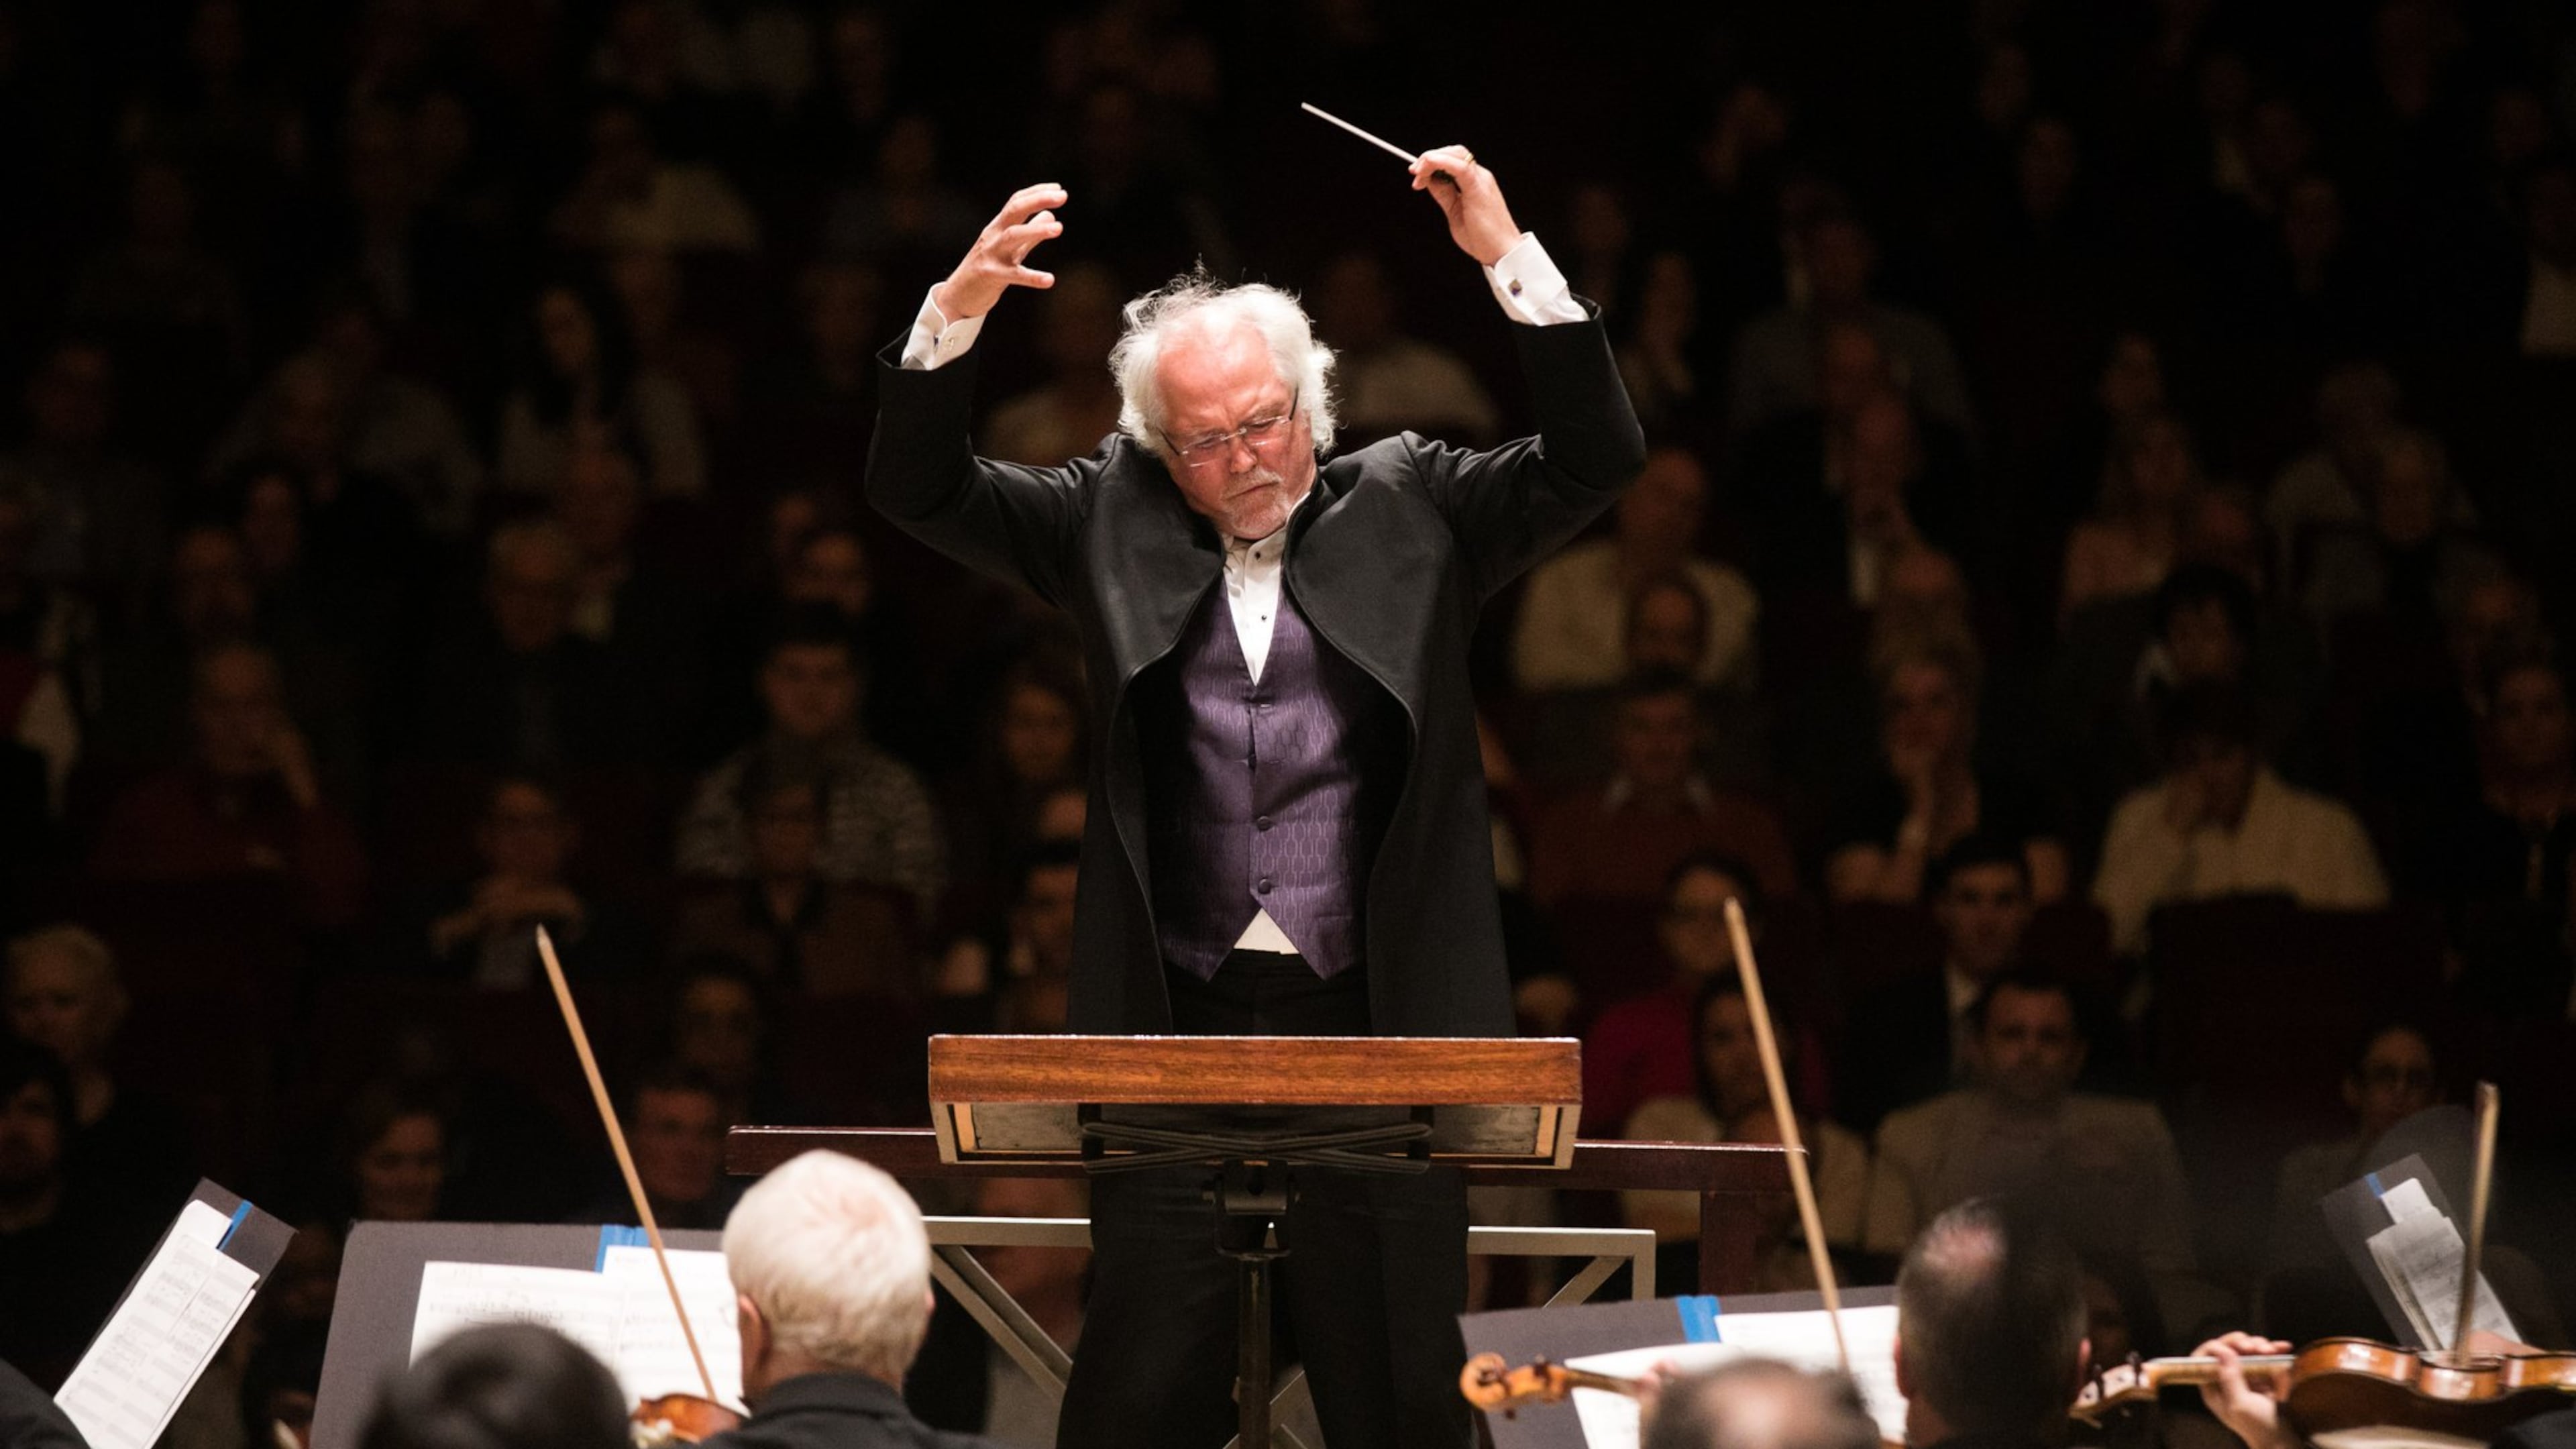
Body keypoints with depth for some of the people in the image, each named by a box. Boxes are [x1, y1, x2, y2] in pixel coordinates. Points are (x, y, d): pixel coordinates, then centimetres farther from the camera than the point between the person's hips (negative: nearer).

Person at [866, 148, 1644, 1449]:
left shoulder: (1408, 511, 9)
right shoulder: (1110, 524, 9)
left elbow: (1594, 462, 0)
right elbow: (917, 492, 5)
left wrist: (1513, 260, -10)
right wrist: (958, 308, -11)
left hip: (1373, 1025, 0)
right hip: (1173, 1024, 0)